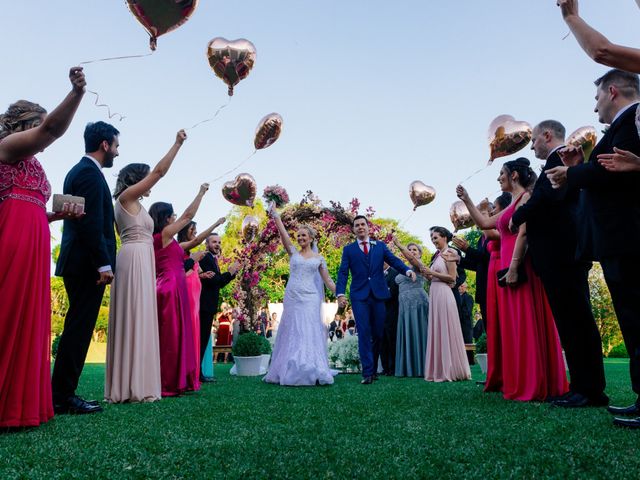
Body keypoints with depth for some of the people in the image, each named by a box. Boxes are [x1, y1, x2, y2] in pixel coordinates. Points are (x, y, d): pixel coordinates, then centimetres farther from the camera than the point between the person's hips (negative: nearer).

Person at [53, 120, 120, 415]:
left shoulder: (79, 170, 21)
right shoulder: (90, 173, -11)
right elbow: (92, 223, -20)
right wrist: (104, 264, -20)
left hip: (78, 262, 10)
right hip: (87, 263, -10)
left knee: (77, 329, 13)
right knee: (79, 329, -6)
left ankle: (62, 394, 19)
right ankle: (63, 397, 0)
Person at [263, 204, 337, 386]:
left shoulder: (318, 258, 9)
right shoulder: (293, 253, 9)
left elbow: (327, 280, 8)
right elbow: (283, 234, -2)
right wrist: (275, 215, -9)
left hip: (309, 298, -1)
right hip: (292, 297, 1)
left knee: (309, 333, -5)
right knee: (291, 333, 4)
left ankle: (313, 372, -2)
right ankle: (290, 371, 12)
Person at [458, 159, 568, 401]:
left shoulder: (525, 197, -5)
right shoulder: (512, 204, 22)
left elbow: (523, 234, -16)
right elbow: (484, 223, 27)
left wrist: (513, 267, -22)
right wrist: (466, 199, 26)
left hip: (519, 269, -9)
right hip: (508, 268, 9)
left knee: (526, 324, -7)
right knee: (515, 326, 9)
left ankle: (534, 386, -2)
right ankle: (520, 383, 15)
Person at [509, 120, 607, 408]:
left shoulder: (561, 157, -6)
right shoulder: (564, 159, 23)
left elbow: (547, 197, -21)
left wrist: (517, 217, -7)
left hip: (561, 252, -10)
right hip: (562, 254, 10)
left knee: (574, 319, -6)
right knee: (573, 320, 10)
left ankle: (590, 390, 1)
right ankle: (584, 386, 16)